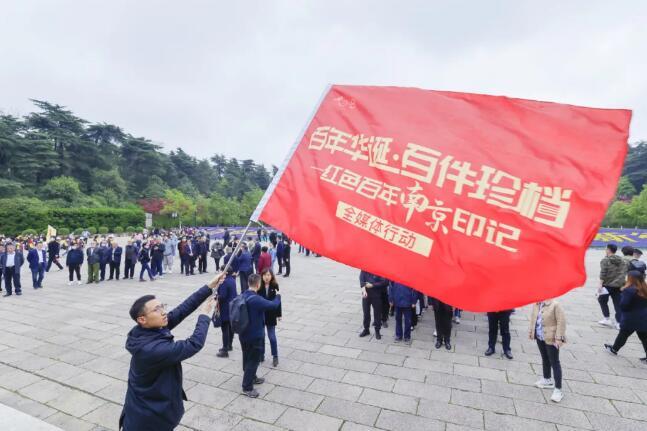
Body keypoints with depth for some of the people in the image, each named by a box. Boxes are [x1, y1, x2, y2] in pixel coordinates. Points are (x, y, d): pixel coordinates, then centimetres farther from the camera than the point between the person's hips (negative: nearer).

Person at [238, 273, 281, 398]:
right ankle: (247, 387, 16)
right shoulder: (256, 299, -29)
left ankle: (251, 378, 42)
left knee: (247, 358, 23)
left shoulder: (243, 295, -1)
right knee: (253, 360, 6)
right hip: (255, 336, -9)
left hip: (243, 334, 9)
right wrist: (278, 296, -7)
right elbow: (273, 305, -26)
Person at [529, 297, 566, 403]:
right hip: (540, 337, 7)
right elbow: (533, 318, 12)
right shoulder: (536, 304, 0)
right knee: (545, 359, 23)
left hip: (551, 338, -7)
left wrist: (559, 338, -20)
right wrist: (531, 331, 15)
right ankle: (547, 380, 41)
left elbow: (561, 322, -20)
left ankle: (558, 389, 11)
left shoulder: (555, 305, -21)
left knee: (554, 363, 2)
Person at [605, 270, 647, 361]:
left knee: (623, 335, 11)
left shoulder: (629, 290, -23)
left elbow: (623, 305, -21)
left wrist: (622, 295, -6)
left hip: (630, 319, -6)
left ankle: (614, 349, 27)